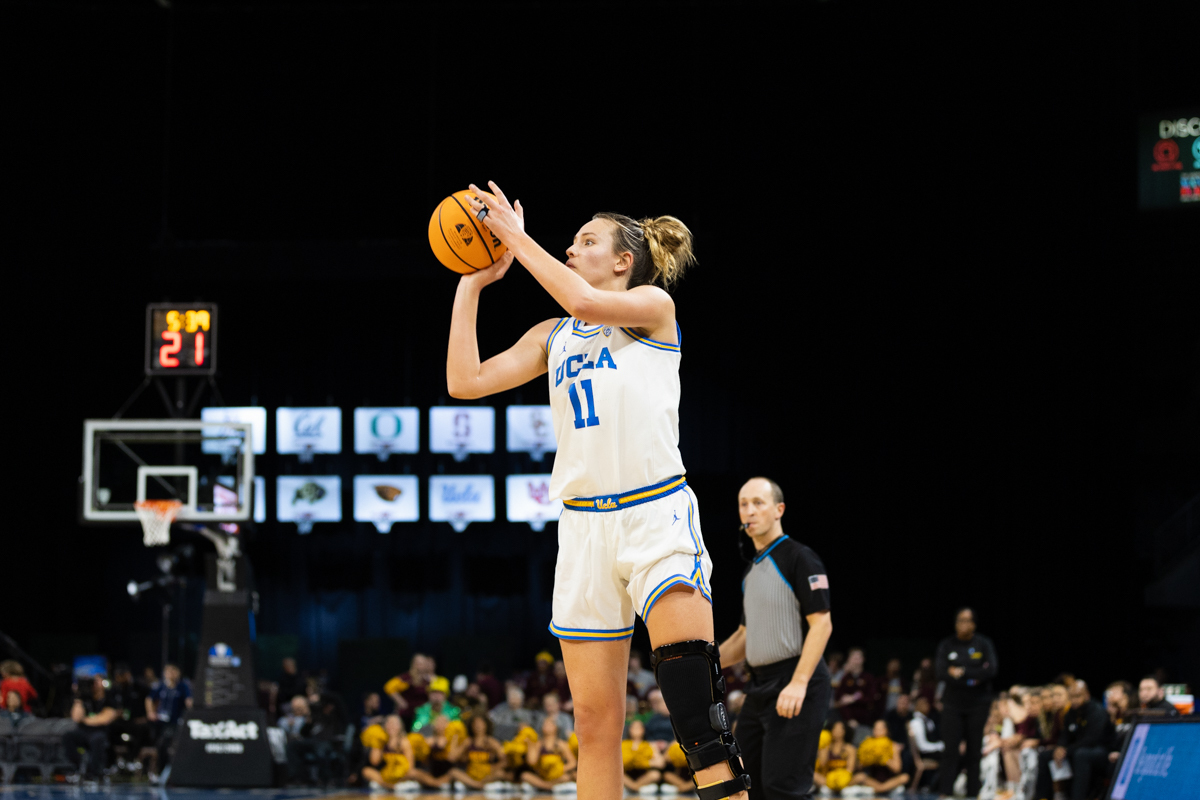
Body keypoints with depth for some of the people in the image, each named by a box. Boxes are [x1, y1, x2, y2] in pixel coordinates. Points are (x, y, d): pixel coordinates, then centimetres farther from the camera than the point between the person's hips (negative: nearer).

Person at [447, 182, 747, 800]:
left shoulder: (653, 305, 4)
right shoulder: (552, 337, 19)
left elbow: (584, 302, -15)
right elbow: (465, 381, 10)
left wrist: (515, 237, -8)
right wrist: (472, 284, 11)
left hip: (657, 511, -5)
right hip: (585, 521, 5)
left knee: (686, 664, -28)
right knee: (595, 718, 1)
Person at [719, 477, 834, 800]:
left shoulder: (799, 558, -8)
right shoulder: (753, 569, 18)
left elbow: (821, 623, -15)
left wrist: (798, 683, -23)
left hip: (794, 688, -9)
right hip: (760, 686, 9)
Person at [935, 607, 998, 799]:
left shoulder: (984, 644, 2)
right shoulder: (947, 645, 4)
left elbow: (991, 671, -10)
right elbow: (941, 672, -7)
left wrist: (961, 672, -13)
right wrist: (972, 678, -18)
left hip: (978, 705, 0)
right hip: (953, 703, 0)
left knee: (974, 752, 1)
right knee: (951, 751, -7)